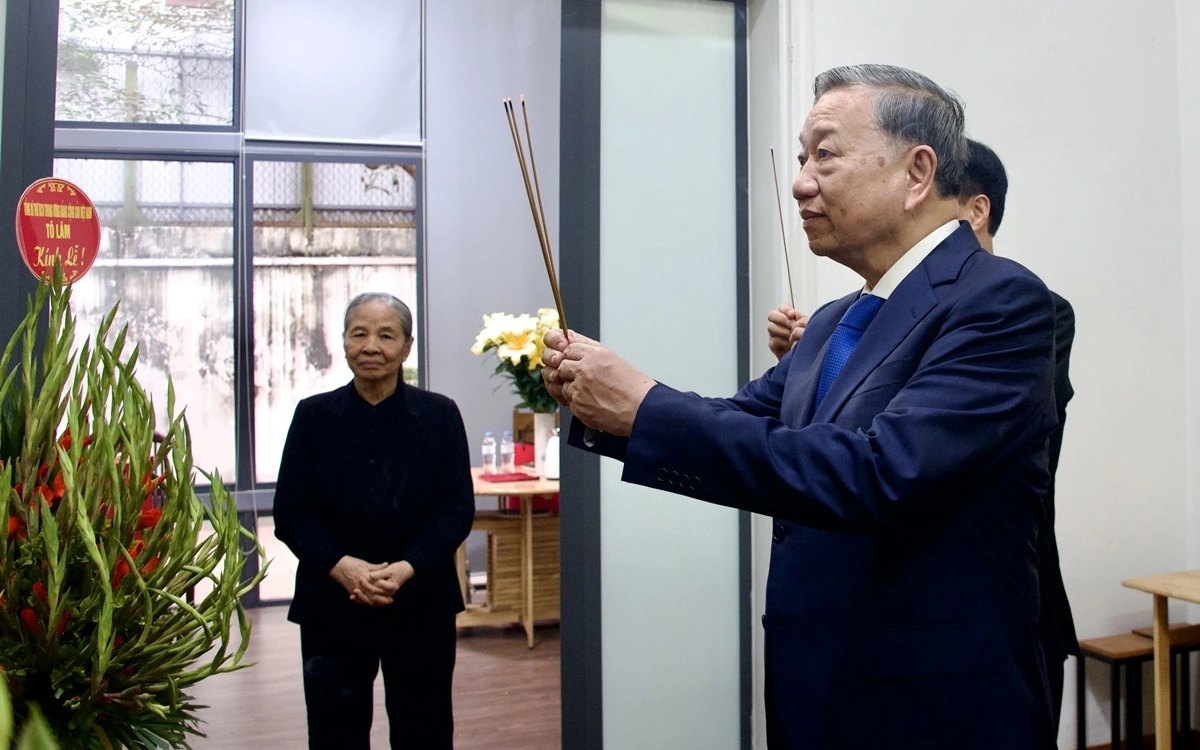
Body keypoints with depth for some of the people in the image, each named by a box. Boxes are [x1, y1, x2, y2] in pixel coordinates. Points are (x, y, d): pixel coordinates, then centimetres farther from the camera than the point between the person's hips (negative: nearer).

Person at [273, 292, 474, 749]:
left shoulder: (440, 415, -1)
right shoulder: (313, 416, 1)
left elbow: (458, 510, -4)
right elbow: (290, 512, -2)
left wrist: (406, 568, -18)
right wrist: (342, 566, -18)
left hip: (422, 605, 0)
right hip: (333, 606, 1)